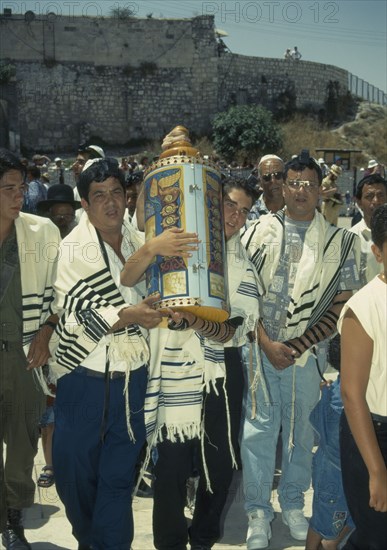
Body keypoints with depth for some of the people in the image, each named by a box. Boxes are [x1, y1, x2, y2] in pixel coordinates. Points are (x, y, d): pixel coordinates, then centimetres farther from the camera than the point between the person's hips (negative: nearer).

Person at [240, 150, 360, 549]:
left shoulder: (338, 242, 1)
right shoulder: (259, 232, 2)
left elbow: (342, 305, -1)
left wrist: (298, 344, -10)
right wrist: (267, 343, -9)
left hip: (308, 352, 0)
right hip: (260, 347, 0)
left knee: (301, 430, 11)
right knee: (258, 428, 4)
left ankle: (292, 503, 31)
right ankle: (258, 510, 19)